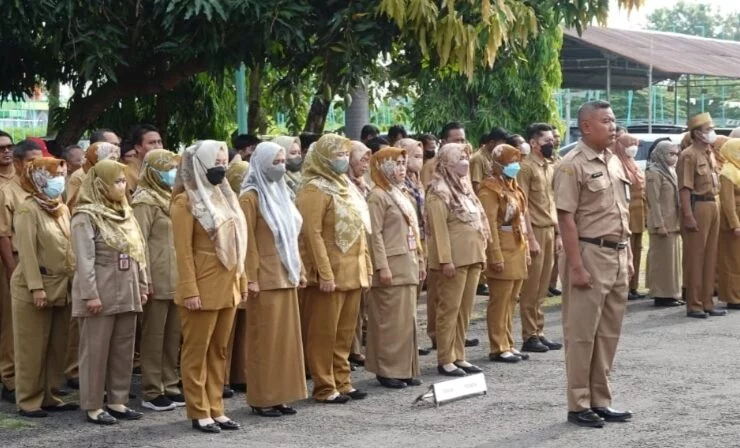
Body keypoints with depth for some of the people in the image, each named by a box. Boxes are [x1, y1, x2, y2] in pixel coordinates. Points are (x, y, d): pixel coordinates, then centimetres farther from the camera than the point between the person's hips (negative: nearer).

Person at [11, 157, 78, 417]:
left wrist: (75, 279, 8)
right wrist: (36, 287, -21)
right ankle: (28, 401, 7)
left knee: (56, 347, 10)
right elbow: (27, 251, -15)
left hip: (62, 287, 7)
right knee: (32, 348, 0)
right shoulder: (28, 210, -10)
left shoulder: (62, 209, 12)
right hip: (35, 287, -7)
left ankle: (48, 396, 19)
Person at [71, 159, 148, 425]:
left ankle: (117, 401, 20)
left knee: (124, 348, 10)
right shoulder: (86, 216, -11)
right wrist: (90, 294, -19)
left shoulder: (125, 213, 12)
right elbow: (85, 259, -15)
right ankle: (92, 406, 6)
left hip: (126, 292, 7)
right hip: (101, 292, -7)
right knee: (96, 349, 0)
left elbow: (138, 252, 15)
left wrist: (142, 286, 12)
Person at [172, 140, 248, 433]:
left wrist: (241, 281, 13)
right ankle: (199, 412, 8)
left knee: (219, 350, 12)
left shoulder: (224, 197, 14)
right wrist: (190, 291, -18)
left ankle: (215, 409, 18)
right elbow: (183, 251, -13)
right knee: (197, 351, 2)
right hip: (204, 288, -7)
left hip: (227, 287, 8)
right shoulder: (186, 202, -9)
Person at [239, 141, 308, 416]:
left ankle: (279, 395, 16)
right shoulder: (250, 197, -9)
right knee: (265, 337, -3)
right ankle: (262, 399, 3)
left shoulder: (281, 194, 15)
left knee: (285, 335, 9)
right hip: (265, 277, -8)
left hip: (285, 275, 8)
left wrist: (299, 270, 15)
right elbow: (247, 241, -14)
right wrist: (251, 278, -18)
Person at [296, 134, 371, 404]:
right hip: (331, 274, -8)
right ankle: (324, 387, 6)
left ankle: (342, 382, 21)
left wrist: (366, 266, 15)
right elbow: (312, 233, -17)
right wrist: (325, 273, -21)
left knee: (345, 332, 13)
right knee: (324, 333, 0)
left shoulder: (344, 185, 15)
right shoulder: (315, 189, -11)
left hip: (353, 272, 8)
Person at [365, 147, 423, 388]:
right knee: (391, 319, -5)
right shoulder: (378, 196, -10)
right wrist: (382, 267, -20)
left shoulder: (402, 194, 17)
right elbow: (375, 234, -16)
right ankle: (387, 370, 1)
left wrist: (419, 260, 17)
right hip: (391, 266, -9)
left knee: (407, 318, 10)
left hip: (408, 265, 9)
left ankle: (404, 369, 15)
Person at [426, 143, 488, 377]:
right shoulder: (439, 192, -10)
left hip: (472, 257, 8)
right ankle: (445, 360, 2)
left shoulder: (464, 186, 17)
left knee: (465, 310, 10)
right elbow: (439, 228, -15)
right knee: (449, 309, -3)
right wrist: (445, 259, -20)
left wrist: (481, 252, 15)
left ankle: (458, 356, 17)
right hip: (454, 259, -8)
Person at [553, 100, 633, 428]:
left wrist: (628, 256, 14)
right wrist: (576, 266, -19)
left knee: (609, 333, 12)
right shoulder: (572, 165, -11)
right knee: (582, 333, 0)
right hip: (590, 254, -8)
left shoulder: (614, 162, 13)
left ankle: (601, 401, 21)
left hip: (618, 256, 8)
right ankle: (578, 405, 8)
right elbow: (566, 219, -15)